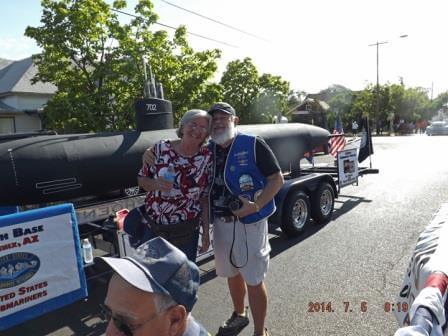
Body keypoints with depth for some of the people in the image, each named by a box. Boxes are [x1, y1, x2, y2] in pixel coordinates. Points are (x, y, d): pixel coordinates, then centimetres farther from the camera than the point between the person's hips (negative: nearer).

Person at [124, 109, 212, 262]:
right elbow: (141, 179, 2)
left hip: (186, 232, 0)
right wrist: (157, 184, -19)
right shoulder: (161, 148, -7)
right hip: (152, 228, 0)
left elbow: (205, 197, 0)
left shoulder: (207, 158, -6)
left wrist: (206, 232, -1)